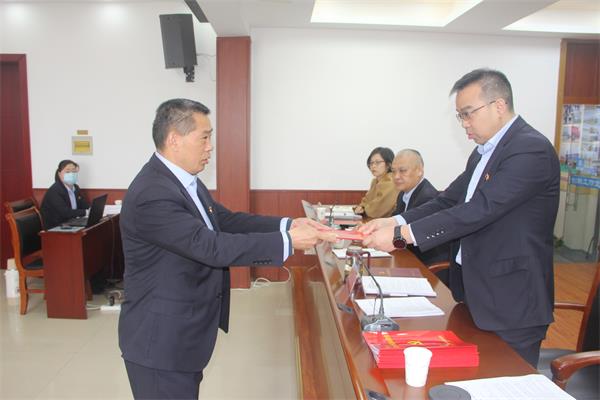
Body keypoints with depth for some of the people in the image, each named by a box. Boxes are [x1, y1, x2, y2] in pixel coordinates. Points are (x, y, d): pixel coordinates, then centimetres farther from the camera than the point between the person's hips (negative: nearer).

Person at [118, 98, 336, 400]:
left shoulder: (185, 181, 3)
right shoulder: (151, 195, -27)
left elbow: (226, 220, 5)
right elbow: (213, 247, -29)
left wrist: (287, 225, -6)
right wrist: (287, 241, -26)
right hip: (161, 339, -9)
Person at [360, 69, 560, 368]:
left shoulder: (532, 150, -18)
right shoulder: (483, 152, 12)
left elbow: (480, 209, -27)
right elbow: (448, 201, 8)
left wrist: (401, 235, -27)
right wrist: (395, 222, -8)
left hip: (511, 303, -8)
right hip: (475, 293, 9)